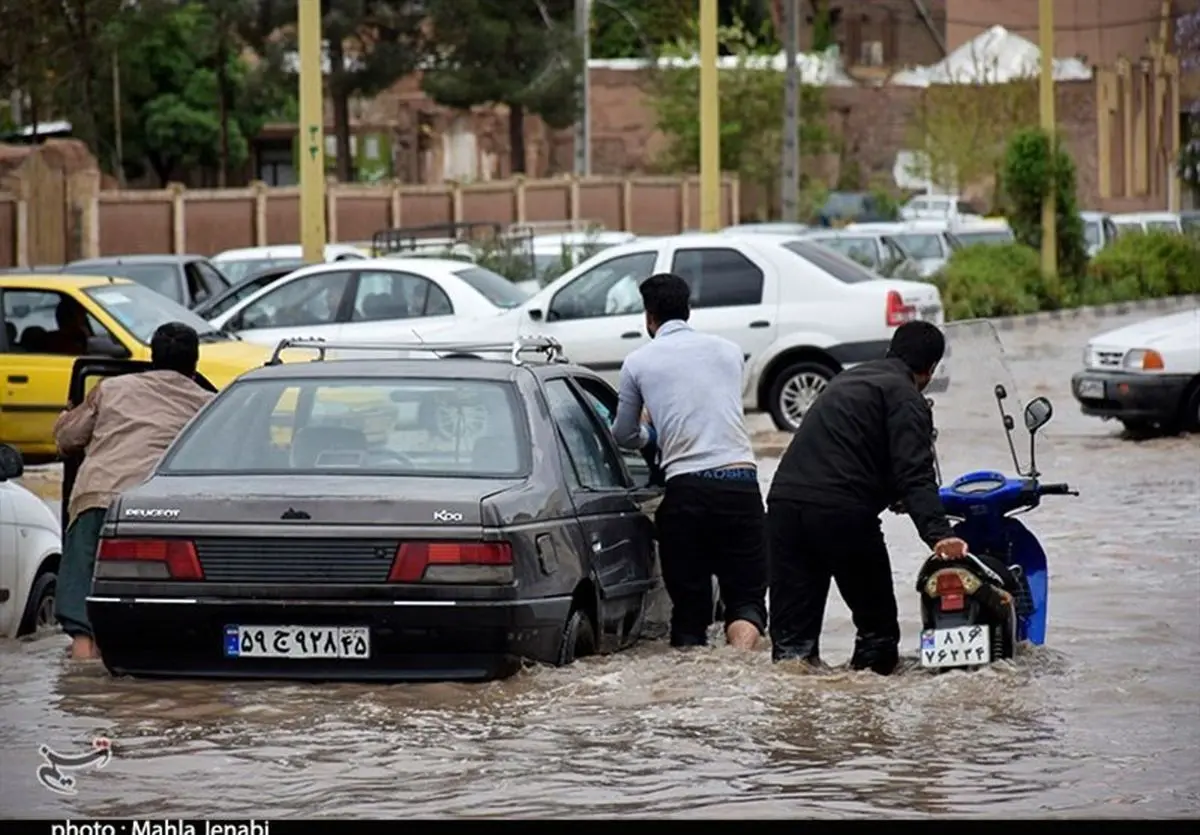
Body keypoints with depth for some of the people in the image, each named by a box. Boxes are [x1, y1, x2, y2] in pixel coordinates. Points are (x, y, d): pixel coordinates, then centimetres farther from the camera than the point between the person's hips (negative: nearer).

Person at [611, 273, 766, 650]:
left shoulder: (638, 363, 8)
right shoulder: (728, 351, 15)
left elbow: (625, 435, 19)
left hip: (685, 489, -1)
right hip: (741, 482, 1)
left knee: (689, 605, 8)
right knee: (746, 595, 5)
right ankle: (742, 652, -23)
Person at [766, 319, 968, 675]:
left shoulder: (848, 380, 29)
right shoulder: (905, 396, 2)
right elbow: (914, 473, -13)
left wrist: (891, 496, 53)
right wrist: (937, 533, -23)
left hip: (784, 502, 7)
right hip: (842, 512, -7)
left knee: (792, 633, 4)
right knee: (878, 626, 9)